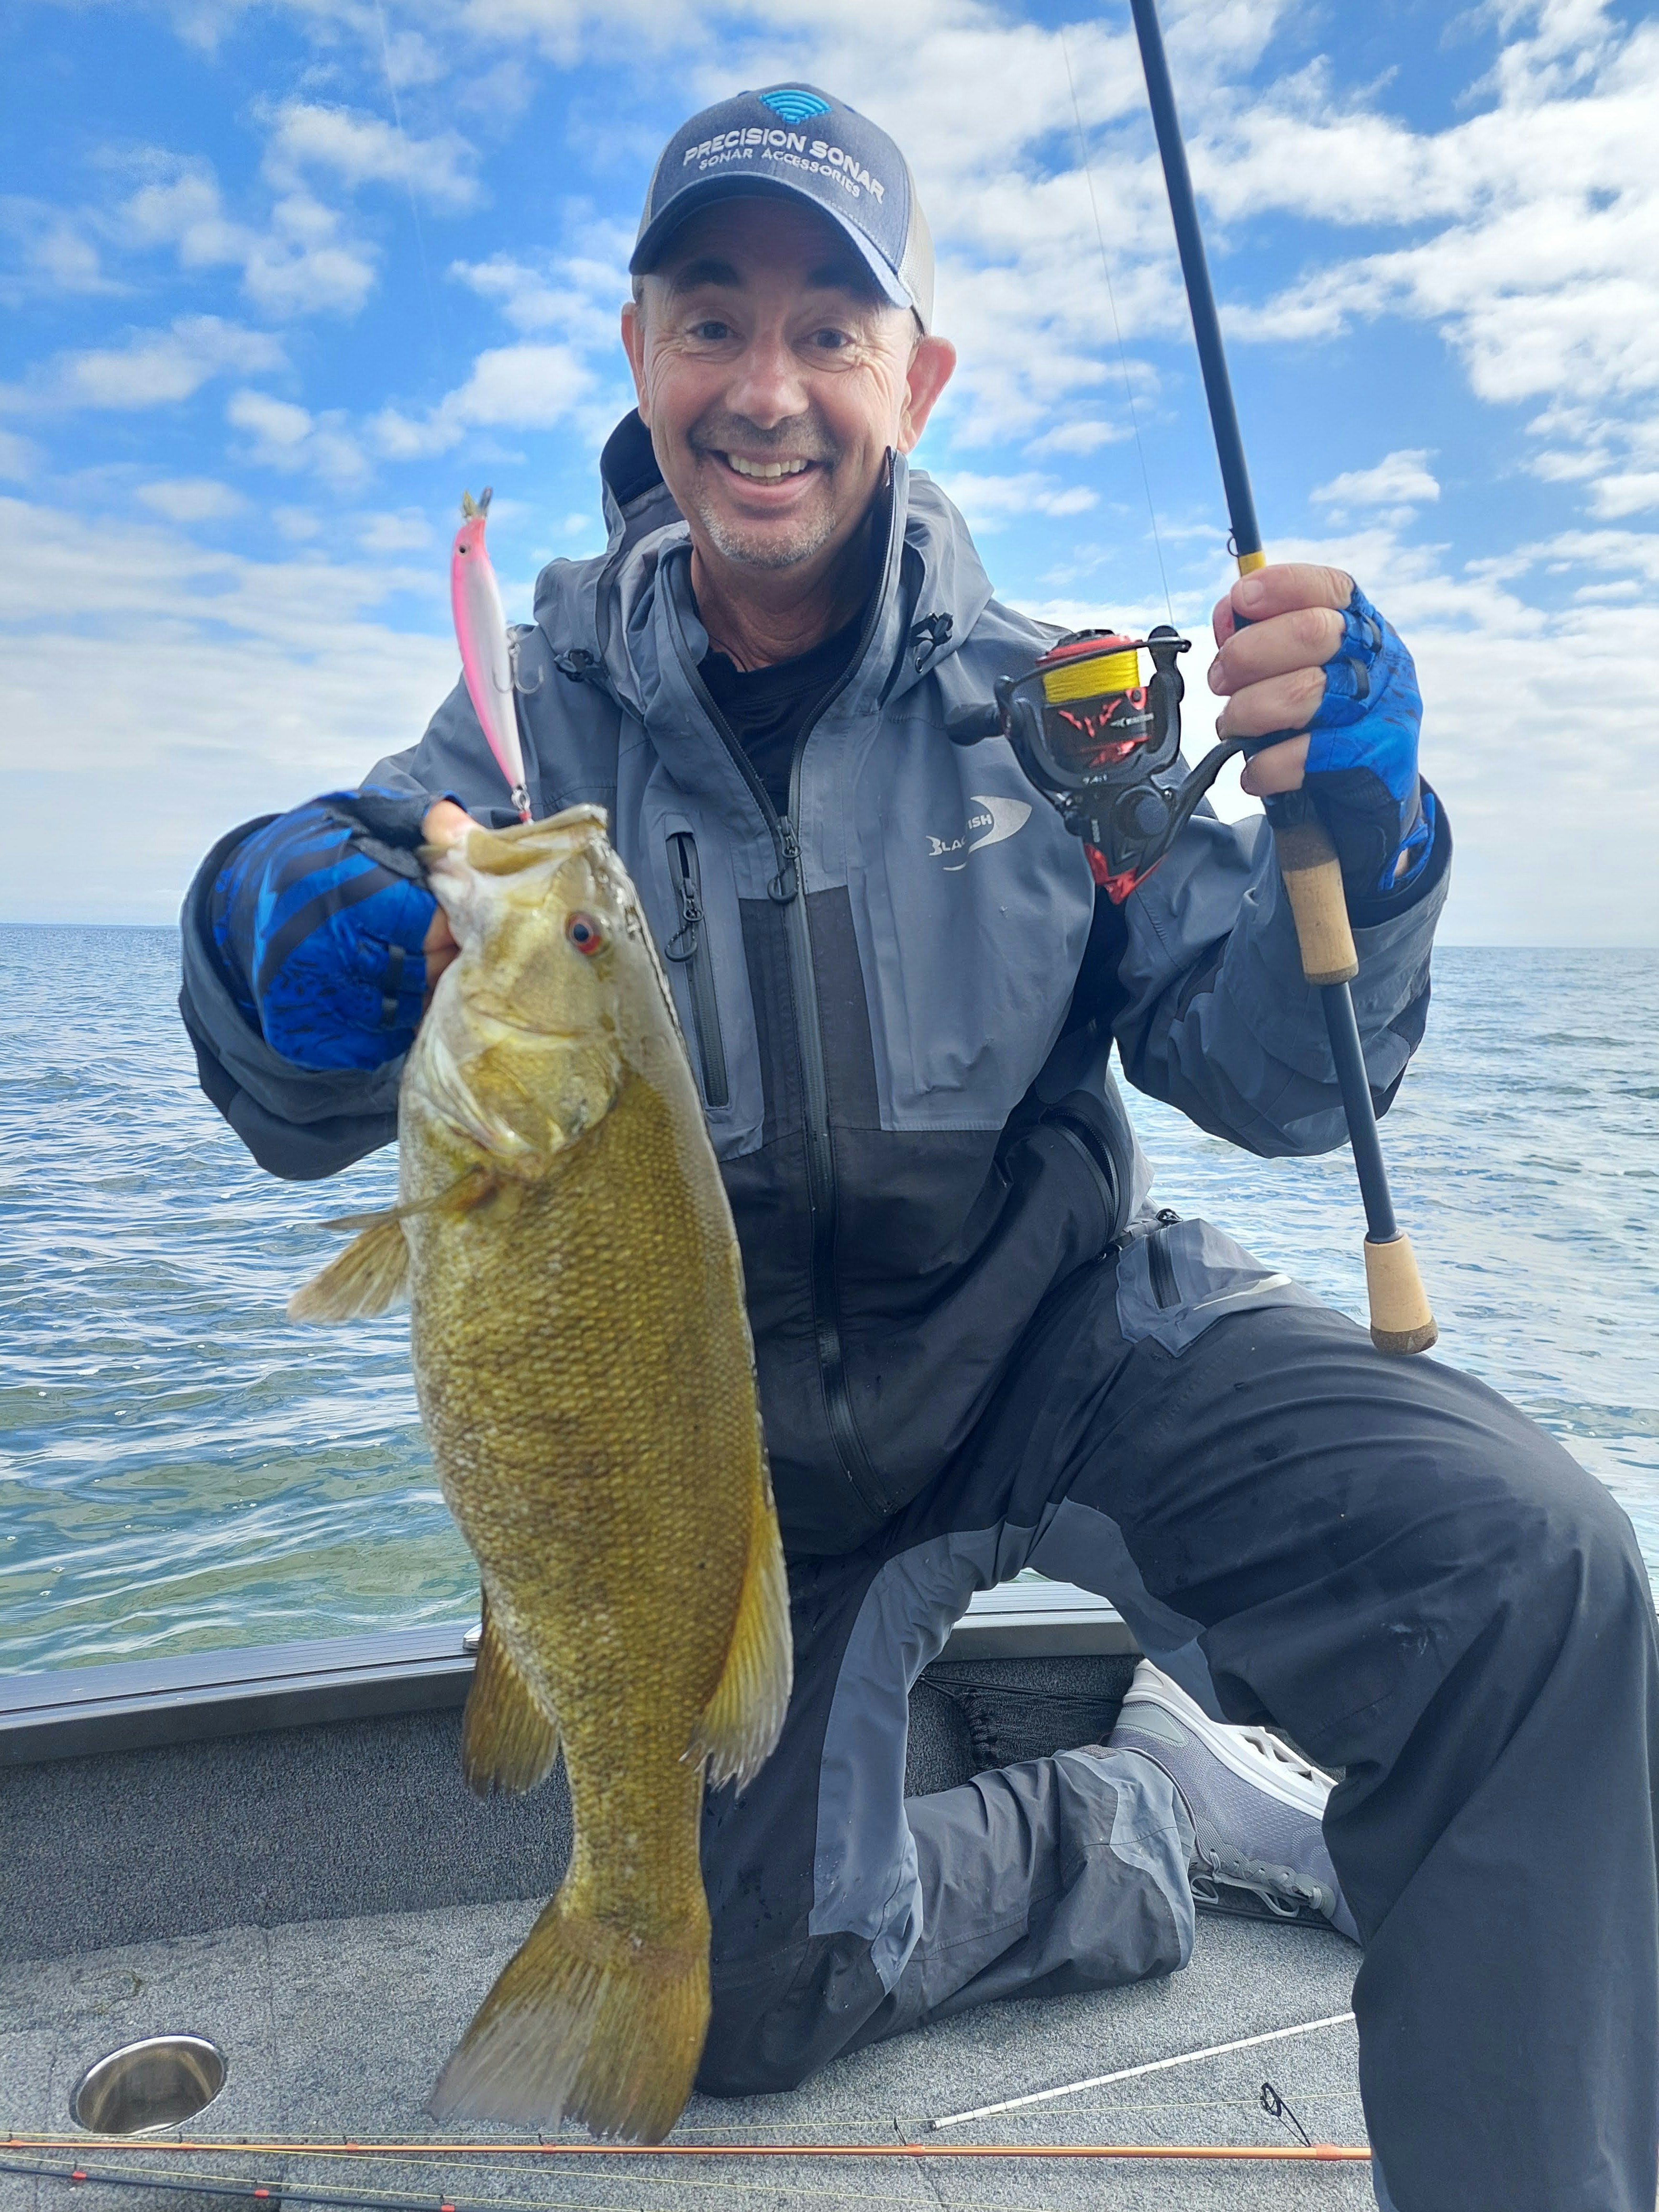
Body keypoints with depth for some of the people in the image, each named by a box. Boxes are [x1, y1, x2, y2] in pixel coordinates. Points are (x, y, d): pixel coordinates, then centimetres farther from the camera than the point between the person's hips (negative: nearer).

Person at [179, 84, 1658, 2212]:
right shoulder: (549, 705, -3)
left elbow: (1276, 1086, -8)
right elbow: (305, 1118, -10)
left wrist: (1350, 840, -29)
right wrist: (286, 946, -34)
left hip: (1067, 1335, -1)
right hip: (745, 1429, 2)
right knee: (739, 1997, 6)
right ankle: (1161, 1812, 28)